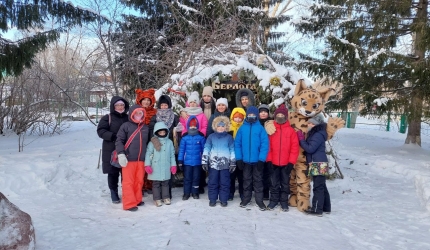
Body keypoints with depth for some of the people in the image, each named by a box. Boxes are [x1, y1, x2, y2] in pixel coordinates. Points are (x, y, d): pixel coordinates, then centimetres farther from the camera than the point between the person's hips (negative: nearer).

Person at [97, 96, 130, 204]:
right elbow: (100, 131, -8)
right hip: (112, 151, -2)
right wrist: (113, 136, -21)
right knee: (113, 173, 4)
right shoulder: (107, 118, 1)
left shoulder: (128, 118, 11)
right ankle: (114, 193, 19)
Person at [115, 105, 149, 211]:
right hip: (129, 159, -5)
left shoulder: (146, 128, 11)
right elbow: (119, 141, -8)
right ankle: (129, 203, 8)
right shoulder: (126, 126, -4)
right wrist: (121, 154, -18)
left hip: (141, 159, 5)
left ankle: (137, 199, 28)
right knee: (128, 181, 1)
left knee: (139, 181, 12)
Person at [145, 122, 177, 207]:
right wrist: (147, 165, -10)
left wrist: (173, 165, 7)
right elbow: (148, 154, -5)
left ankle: (166, 197, 24)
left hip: (166, 168, 3)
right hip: (156, 168, -2)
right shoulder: (152, 142, -3)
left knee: (165, 183, 12)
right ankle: (157, 199, 15)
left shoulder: (169, 142, 6)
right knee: (156, 183, 5)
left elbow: (172, 155, 10)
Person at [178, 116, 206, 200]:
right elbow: (181, 149, -3)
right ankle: (186, 193, 22)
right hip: (187, 162, 0)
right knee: (187, 178, 10)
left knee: (196, 178, 12)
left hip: (197, 162, 0)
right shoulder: (184, 137, -6)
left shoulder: (201, 137, -7)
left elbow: (204, 149, -1)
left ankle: (195, 192, 27)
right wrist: (180, 161, -3)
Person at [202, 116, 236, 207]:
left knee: (224, 183, 5)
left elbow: (232, 150, 3)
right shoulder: (211, 137, 5)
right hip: (213, 163, 1)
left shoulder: (229, 137, 3)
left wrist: (233, 163, -1)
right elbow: (206, 149, 3)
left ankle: (223, 200, 17)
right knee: (212, 182, 6)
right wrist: (204, 161, -3)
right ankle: (212, 199, 18)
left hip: (225, 164, -1)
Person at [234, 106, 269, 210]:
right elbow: (237, 144, -1)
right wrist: (239, 158, -5)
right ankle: (246, 198, 30)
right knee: (246, 180, 16)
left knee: (258, 180, 11)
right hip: (245, 160, 2)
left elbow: (265, 144, -11)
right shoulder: (242, 128, -2)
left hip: (257, 160, -2)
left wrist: (261, 159, -15)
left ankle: (259, 200, 22)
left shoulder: (260, 128, -8)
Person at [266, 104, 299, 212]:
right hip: (274, 163, 1)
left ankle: (284, 201, 23)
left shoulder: (291, 130, -2)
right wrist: (269, 160, -6)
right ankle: (274, 200, 23)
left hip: (286, 163, 0)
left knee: (285, 183, 11)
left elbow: (295, 147, -4)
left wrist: (291, 162, -8)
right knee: (274, 183, 10)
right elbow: (268, 146, 0)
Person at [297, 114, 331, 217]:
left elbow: (310, 149, -19)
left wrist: (301, 139, -10)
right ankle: (326, 208, 25)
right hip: (318, 164, 11)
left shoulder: (318, 135, -15)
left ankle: (317, 209, 0)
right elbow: (309, 147, 23)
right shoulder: (314, 134, 17)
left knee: (318, 187, -5)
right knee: (322, 186, 16)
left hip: (319, 164, -11)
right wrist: (302, 140, 10)